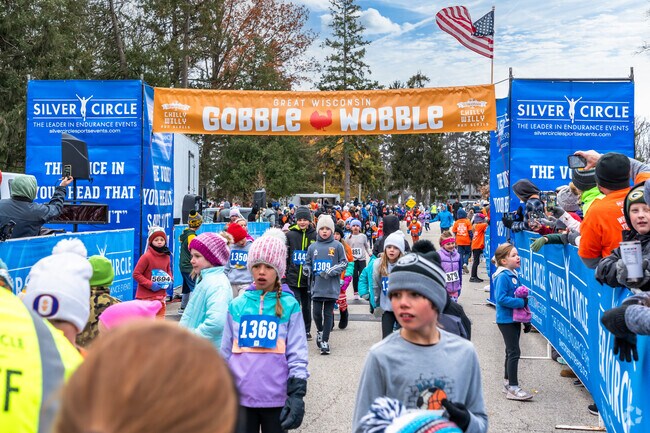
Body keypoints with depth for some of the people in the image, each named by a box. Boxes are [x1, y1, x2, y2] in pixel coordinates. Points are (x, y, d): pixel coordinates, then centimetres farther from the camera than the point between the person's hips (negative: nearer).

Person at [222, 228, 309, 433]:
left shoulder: (289, 306, -3)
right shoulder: (237, 305, 4)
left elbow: (297, 355, -3)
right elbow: (226, 354, 9)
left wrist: (297, 394, -8)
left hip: (276, 398, -2)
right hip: (240, 397, 2)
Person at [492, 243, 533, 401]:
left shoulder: (513, 274, 9)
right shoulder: (502, 276, -19)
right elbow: (501, 298, -26)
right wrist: (521, 302, -24)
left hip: (515, 318, 9)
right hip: (506, 320, -9)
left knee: (512, 352, 17)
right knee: (514, 352, -7)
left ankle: (508, 382, 29)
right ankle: (513, 388, -1)